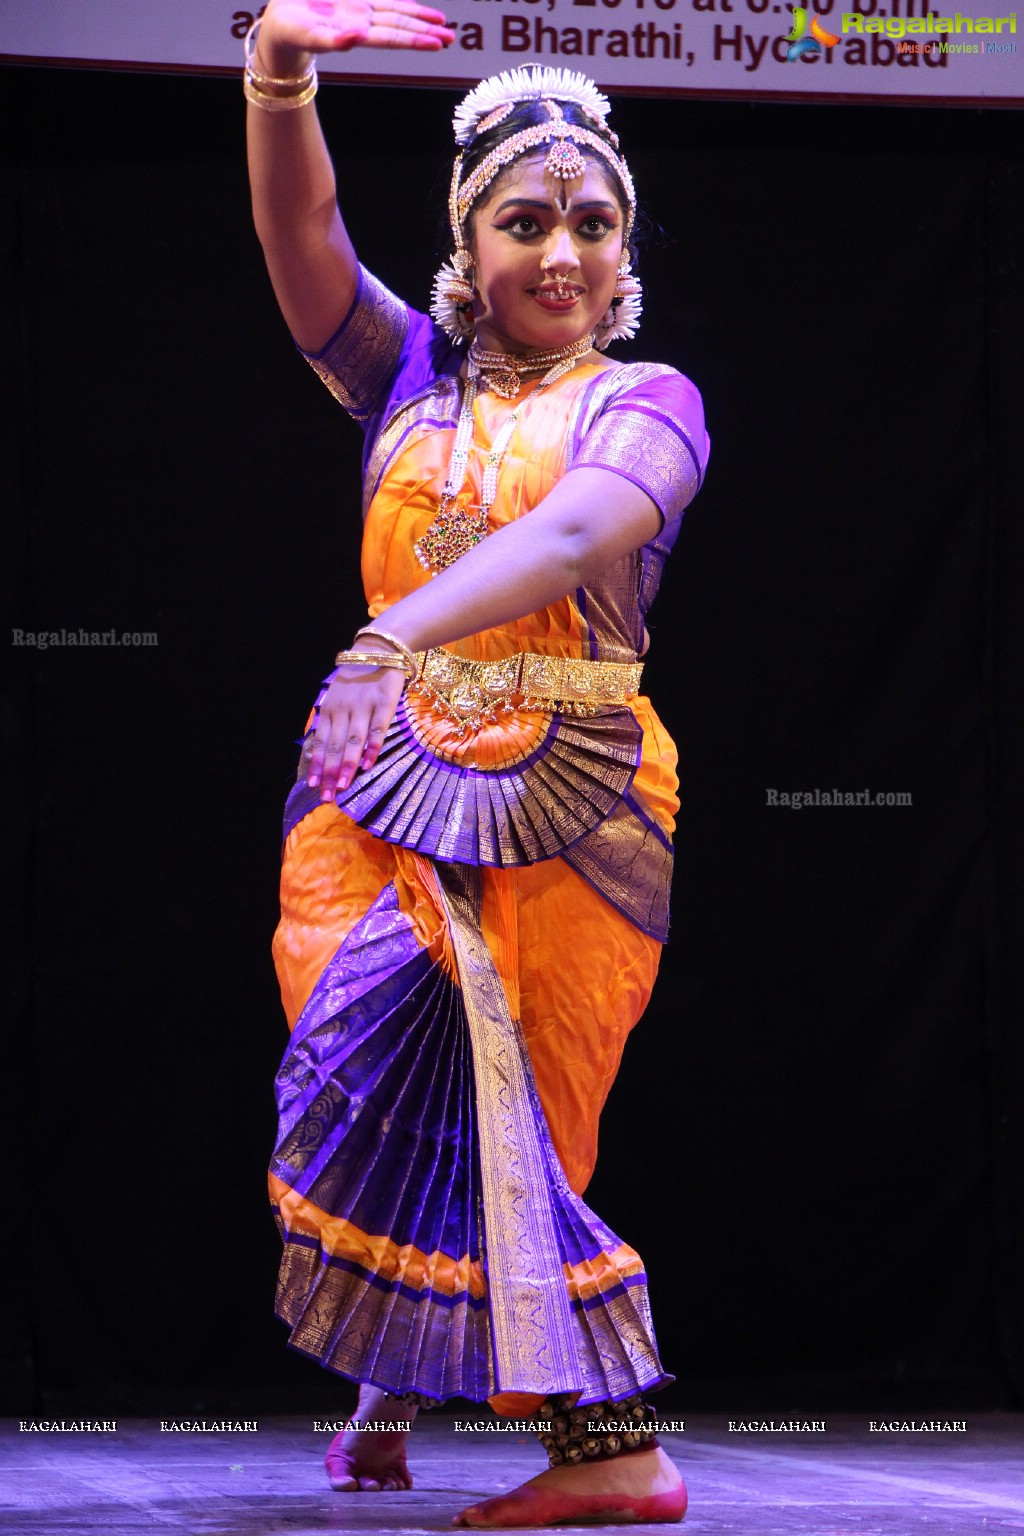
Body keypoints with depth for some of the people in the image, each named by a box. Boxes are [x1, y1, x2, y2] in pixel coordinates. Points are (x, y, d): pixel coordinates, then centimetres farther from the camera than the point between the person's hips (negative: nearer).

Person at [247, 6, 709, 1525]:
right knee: (396, 1071, -7)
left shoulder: (647, 404, 1)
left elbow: (573, 533, -19)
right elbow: (303, 240, -2)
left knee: (485, 1093, -8)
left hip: (561, 800, -3)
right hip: (387, 788, 4)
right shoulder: (415, 377, 13)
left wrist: (399, 635, -37)